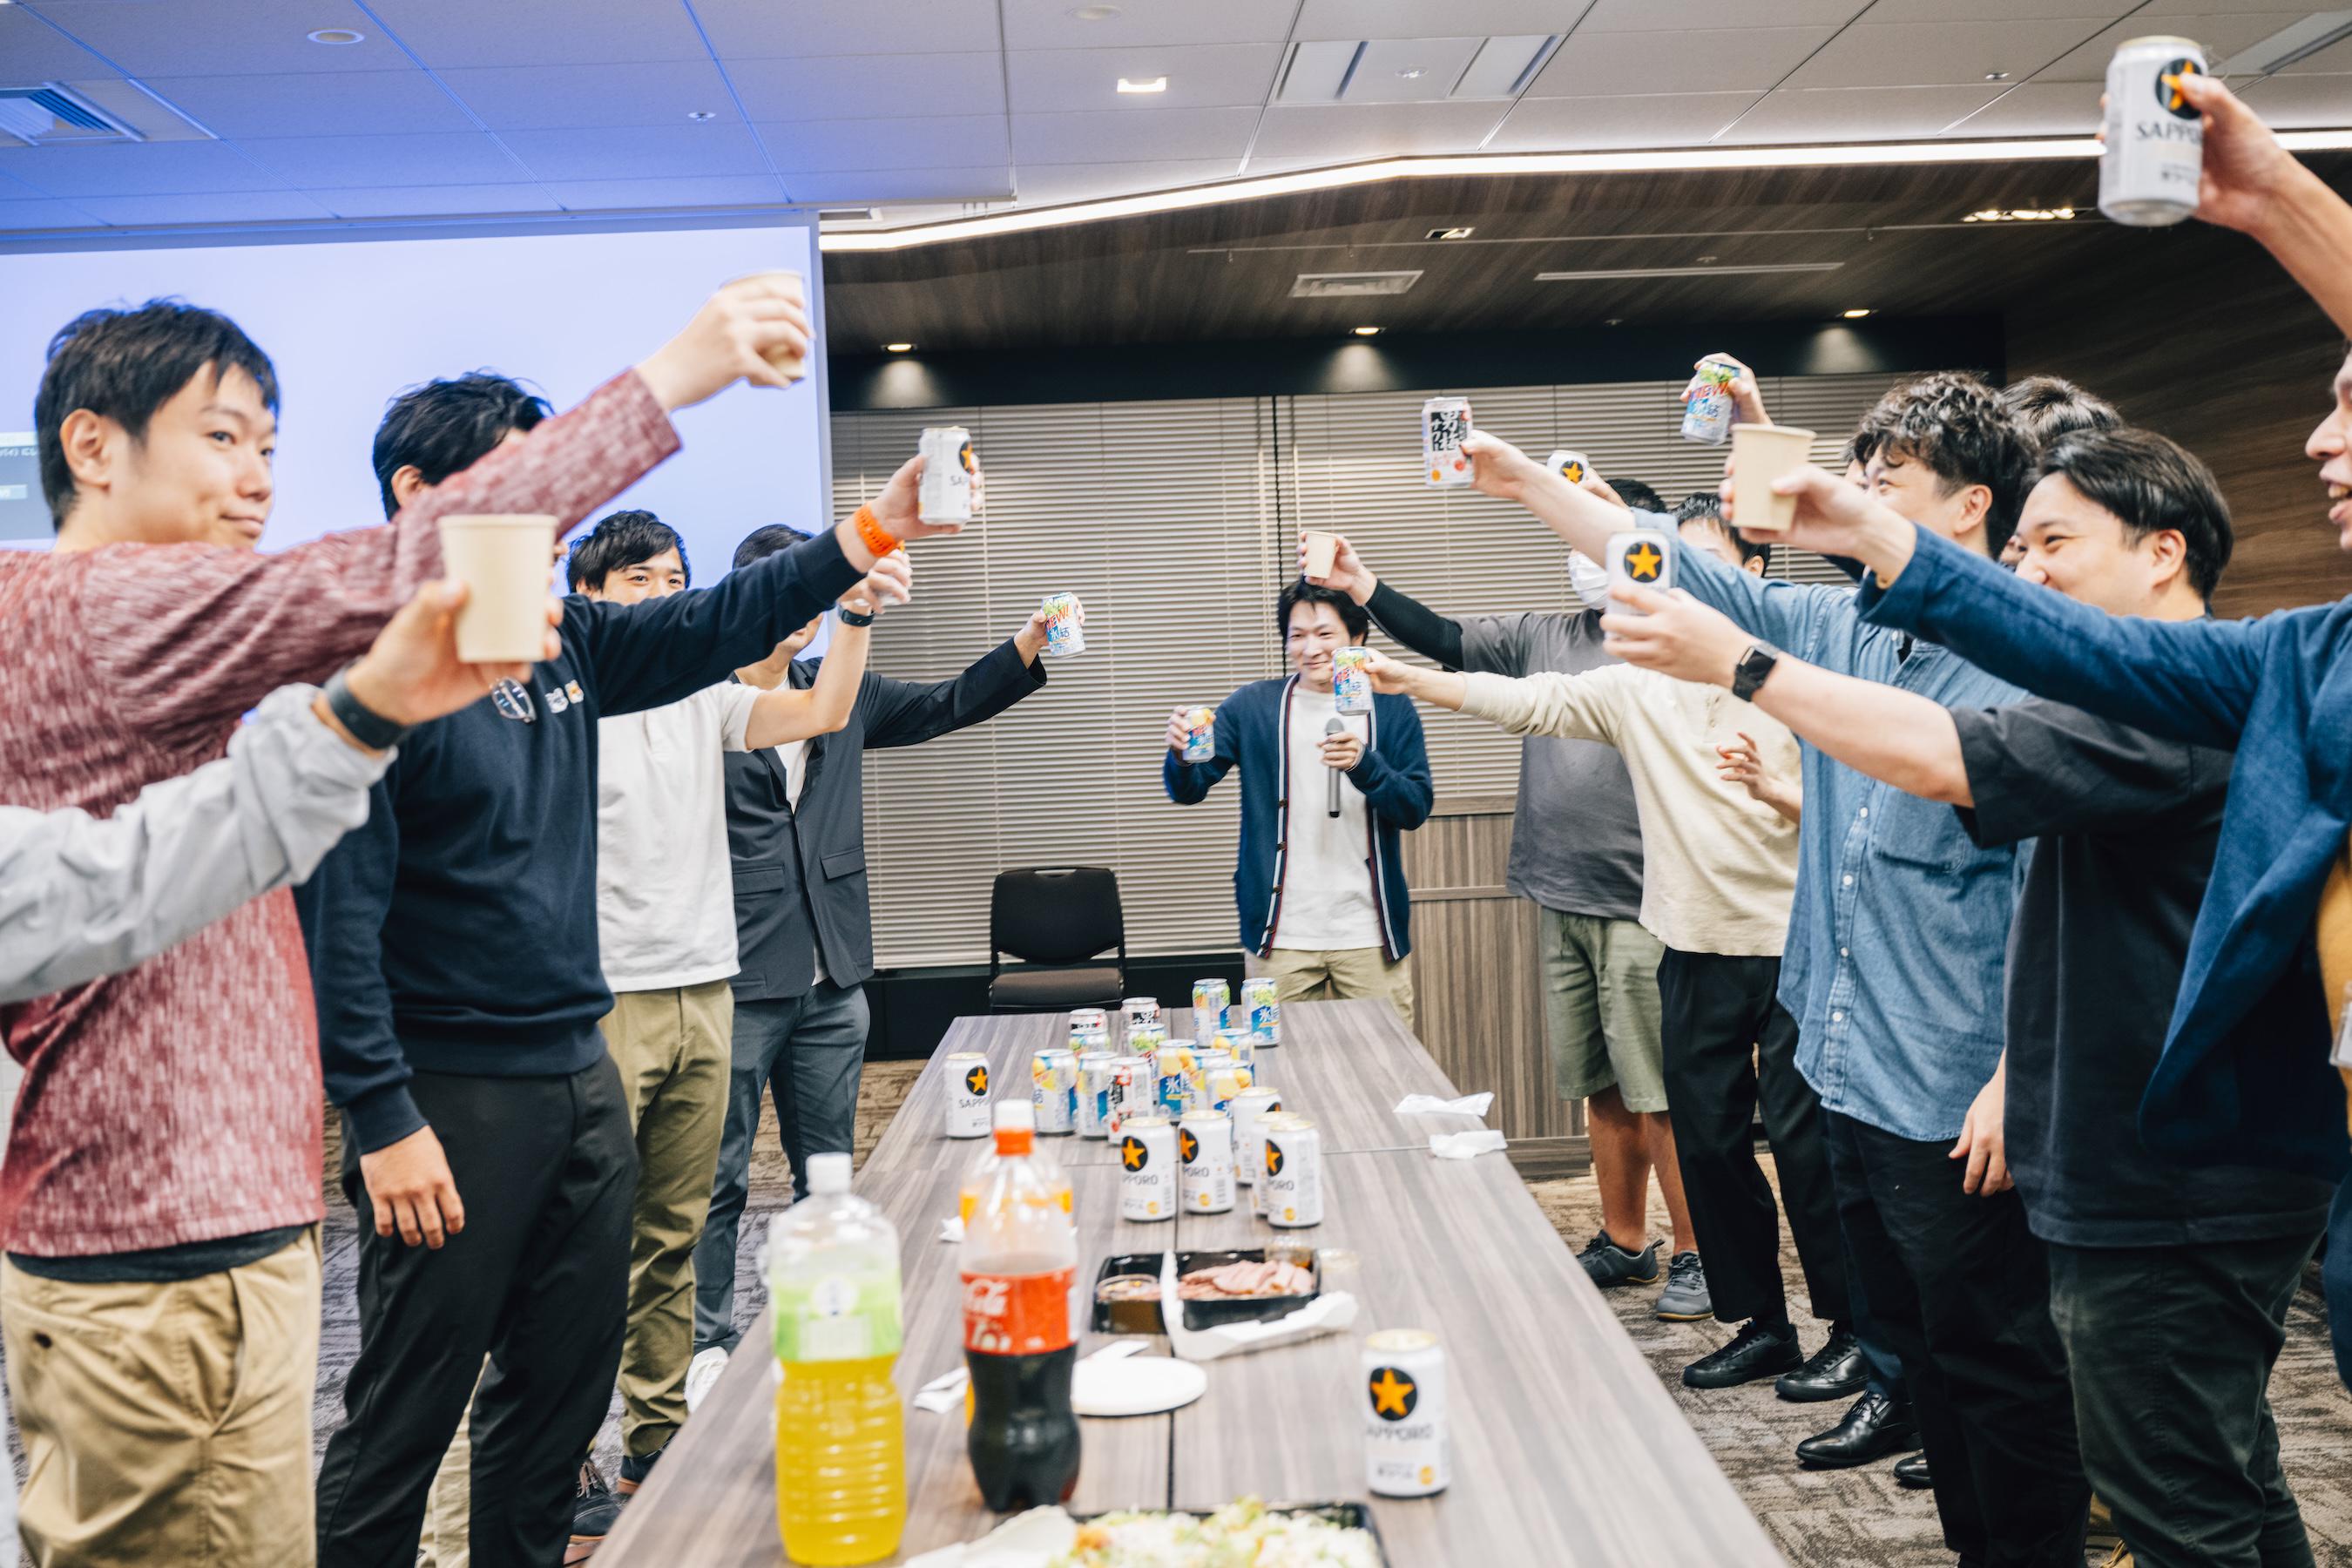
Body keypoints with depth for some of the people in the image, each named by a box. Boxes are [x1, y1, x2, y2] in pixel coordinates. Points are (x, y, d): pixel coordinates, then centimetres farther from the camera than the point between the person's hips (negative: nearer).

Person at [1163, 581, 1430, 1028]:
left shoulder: (1391, 711, 7)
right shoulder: (1253, 707, 6)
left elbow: (1416, 810, -1)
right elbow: (1188, 791, 1)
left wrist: (1364, 764, -18)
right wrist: (1182, 756, -22)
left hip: (1369, 937, 0)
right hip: (1282, 937, 0)